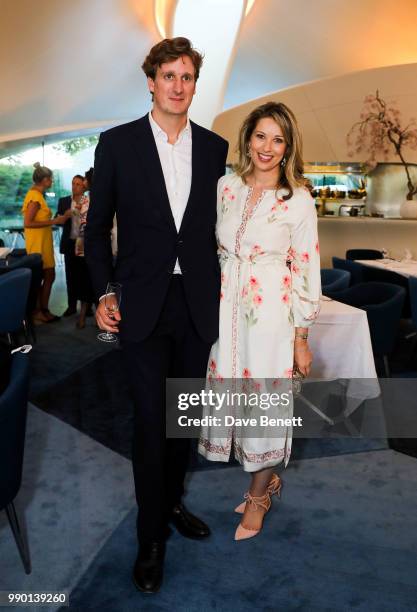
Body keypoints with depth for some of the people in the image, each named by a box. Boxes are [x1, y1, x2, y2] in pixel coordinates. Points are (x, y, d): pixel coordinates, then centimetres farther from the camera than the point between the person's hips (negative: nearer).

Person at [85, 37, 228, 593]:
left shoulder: (215, 147, 6)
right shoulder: (117, 144, -1)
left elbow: (221, 225, 11)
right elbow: (98, 226, 3)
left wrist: (223, 290, 7)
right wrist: (103, 293, -6)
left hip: (198, 304, 3)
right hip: (144, 303, -3)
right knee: (151, 419, 1)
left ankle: (171, 502, 38)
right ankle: (152, 536, 20)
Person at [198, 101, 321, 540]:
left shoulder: (299, 200, -7)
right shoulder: (226, 186, 5)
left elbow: (306, 270, -5)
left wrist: (302, 339, -5)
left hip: (270, 313, -4)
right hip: (225, 310, 4)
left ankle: (259, 495, 29)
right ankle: (267, 480, 37)